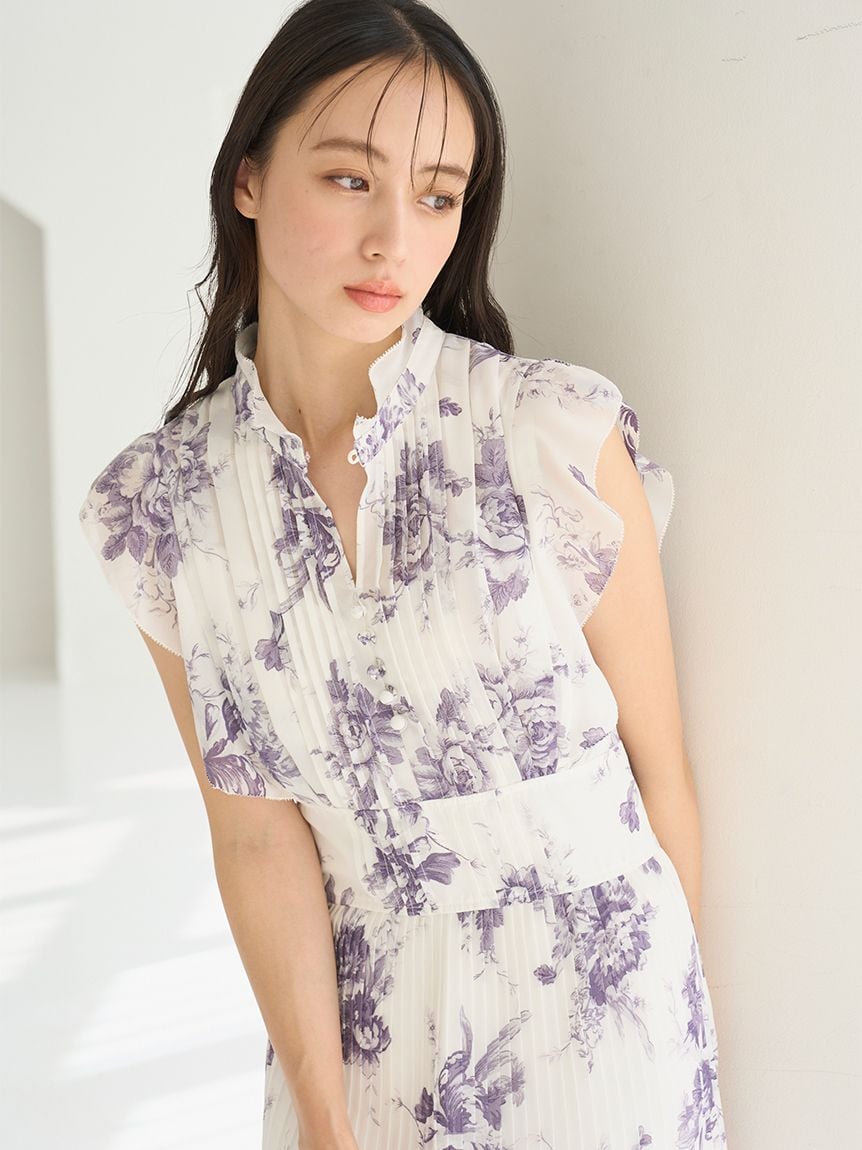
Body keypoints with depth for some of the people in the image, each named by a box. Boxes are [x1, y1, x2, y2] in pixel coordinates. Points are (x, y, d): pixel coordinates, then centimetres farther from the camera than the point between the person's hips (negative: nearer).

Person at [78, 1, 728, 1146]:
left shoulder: (562, 436, -16)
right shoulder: (158, 508, -8)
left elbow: (660, 764, -7)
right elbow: (256, 831, -7)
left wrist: (688, 1007, 3)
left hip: (597, 1013, -2)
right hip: (357, 1027, 2)